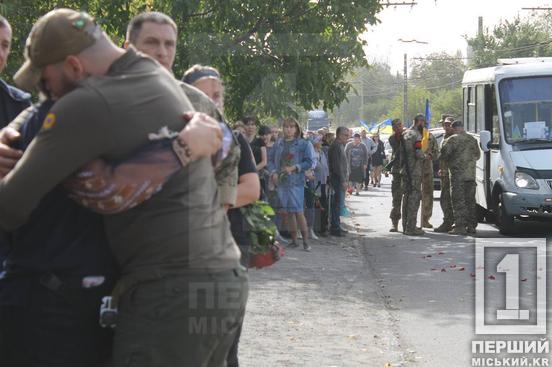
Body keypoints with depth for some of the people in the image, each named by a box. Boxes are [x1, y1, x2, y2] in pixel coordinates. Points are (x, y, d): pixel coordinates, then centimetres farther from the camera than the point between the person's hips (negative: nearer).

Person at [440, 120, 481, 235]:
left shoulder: (452, 139, -10)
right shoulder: (472, 139, 11)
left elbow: (444, 154, -11)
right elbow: (477, 155, 20)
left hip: (458, 174, -6)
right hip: (471, 174, 6)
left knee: (458, 201, -5)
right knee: (470, 200, 11)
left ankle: (460, 226, -10)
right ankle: (471, 225, 13)